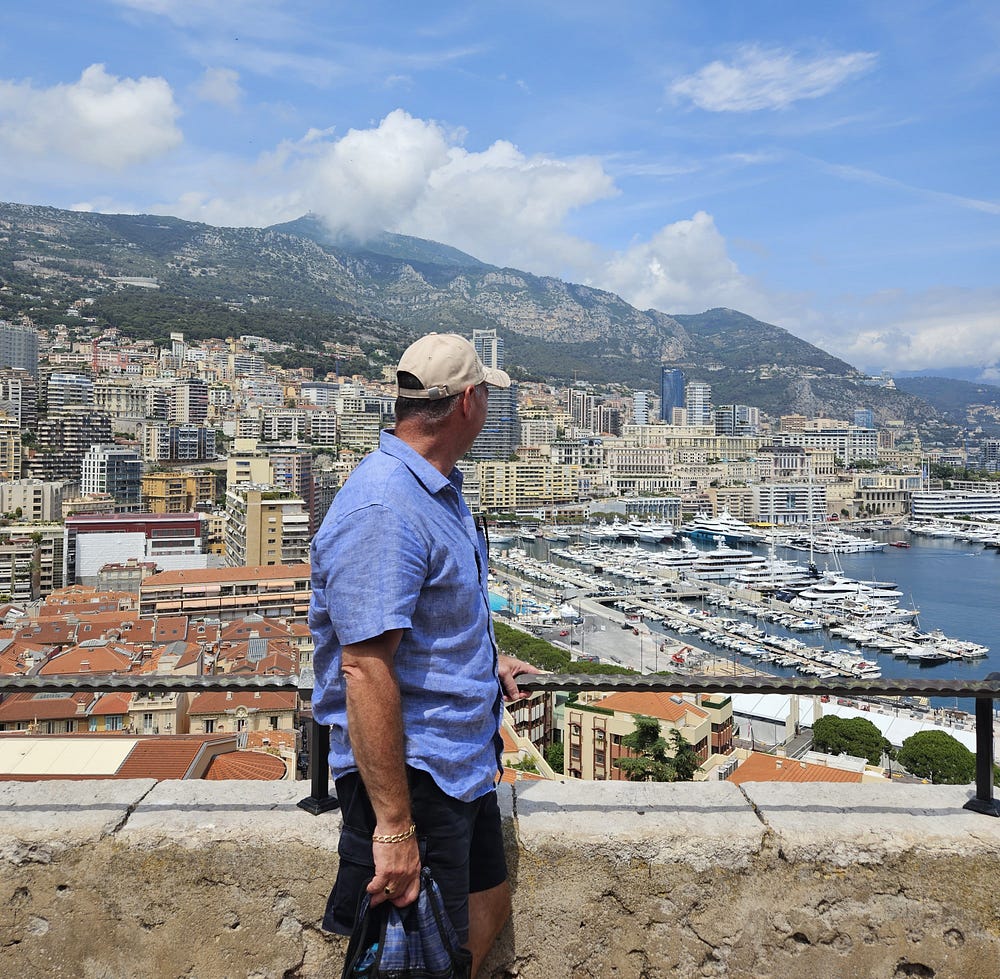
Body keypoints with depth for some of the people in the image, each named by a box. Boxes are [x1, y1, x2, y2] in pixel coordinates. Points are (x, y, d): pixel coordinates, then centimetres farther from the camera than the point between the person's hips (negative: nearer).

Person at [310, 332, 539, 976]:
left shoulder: (439, 487, 9)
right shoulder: (382, 508, -25)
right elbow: (366, 667, -30)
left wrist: (488, 662, 26)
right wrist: (394, 826, -28)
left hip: (464, 763, 10)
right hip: (410, 776, -10)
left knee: (489, 909, 23)